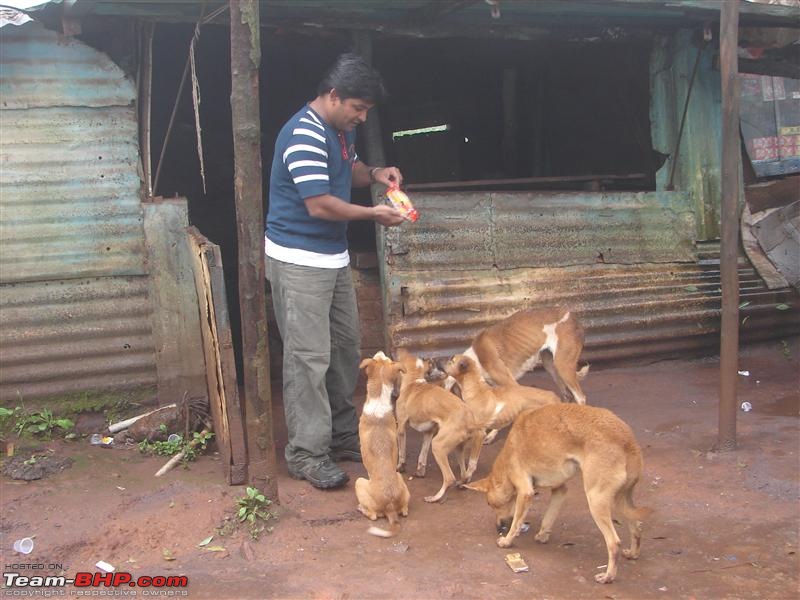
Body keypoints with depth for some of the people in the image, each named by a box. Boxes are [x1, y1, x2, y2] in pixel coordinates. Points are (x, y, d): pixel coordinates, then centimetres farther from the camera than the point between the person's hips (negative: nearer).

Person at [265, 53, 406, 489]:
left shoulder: (341, 129, 9)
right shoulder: (304, 135, -21)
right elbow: (319, 204, -24)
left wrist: (375, 173, 4)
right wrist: (374, 215, -14)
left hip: (333, 256, 10)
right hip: (299, 260, -10)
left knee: (346, 346, 15)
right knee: (310, 357, -7)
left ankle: (341, 434, 28)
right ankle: (306, 453, 3)